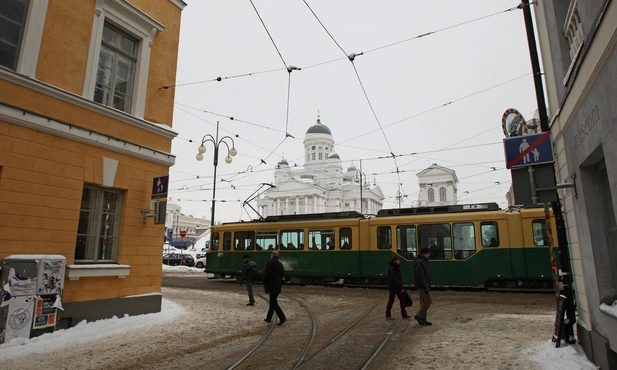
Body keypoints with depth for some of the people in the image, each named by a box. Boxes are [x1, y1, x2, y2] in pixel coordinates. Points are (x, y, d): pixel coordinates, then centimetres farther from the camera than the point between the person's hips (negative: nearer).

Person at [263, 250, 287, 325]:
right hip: (278, 285, 7)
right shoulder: (280, 264, 9)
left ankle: (282, 318, -11)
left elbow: (266, 274, -15)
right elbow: (282, 274, 12)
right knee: (273, 301, 16)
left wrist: (264, 283, -1)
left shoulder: (270, 263, -12)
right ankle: (269, 318, 26)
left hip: (271, 285, -7)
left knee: (273, 302, -4)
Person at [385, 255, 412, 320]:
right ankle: (388, 316, 15)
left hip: (398, 287, 9)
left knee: (402, 300, 8)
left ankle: (404, 315, 16)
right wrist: (401, 287, -21)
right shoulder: (391, 269, -19)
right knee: (391, 301, 3)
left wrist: (402, 287, 12)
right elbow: (394, 279, -23)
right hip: (393, 287, -9)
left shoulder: (397, 268, 10)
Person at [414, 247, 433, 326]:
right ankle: (419, 316, -3)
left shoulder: (423, 261, 16)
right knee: (428, 300, -9)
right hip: (421, 286, -10)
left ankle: (423, 320, 15)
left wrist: (427, 286, 21)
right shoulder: (419, 262, -17)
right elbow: (420, 276, -23)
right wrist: (426, 287, -23)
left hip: (423, 285, 10)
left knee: (424, 302, 10)